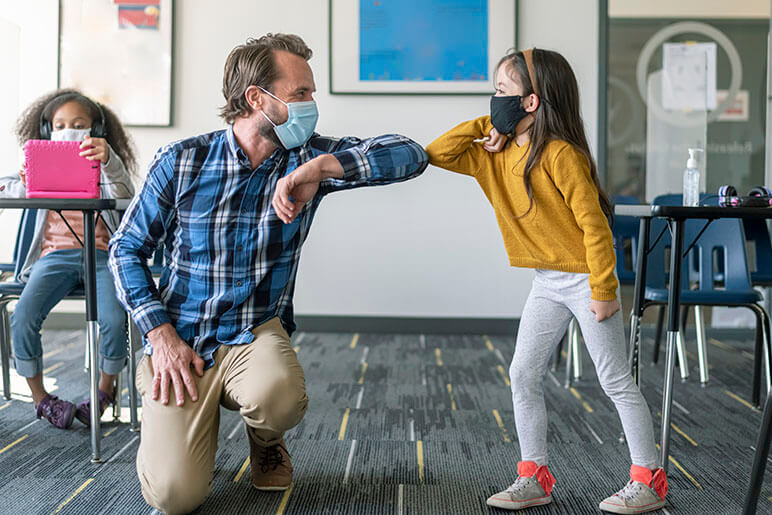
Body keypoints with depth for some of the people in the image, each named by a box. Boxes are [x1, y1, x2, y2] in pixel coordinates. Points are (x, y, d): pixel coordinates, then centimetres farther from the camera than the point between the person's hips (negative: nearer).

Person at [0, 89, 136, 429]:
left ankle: (106, 388, 1)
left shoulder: (103, 171, 10)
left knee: (113, 320, -28)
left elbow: (122, 190, -15)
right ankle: (39, 397, -1)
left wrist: (108, 159, -39)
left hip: (100, 256, -2)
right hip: (55, 256, 2)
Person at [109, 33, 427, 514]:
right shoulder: (181, 161, -6)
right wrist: (160, 334, -9)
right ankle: (173, 424, 20)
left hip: (257, 333, 1)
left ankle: (266, 440, 4)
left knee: (277, 397, -35)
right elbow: (127, 249, 3)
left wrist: (320, 167, -27)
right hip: (180, 337, -1)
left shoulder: (307, 158, -3)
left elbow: (411, 155, -14)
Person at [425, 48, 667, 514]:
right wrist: (483, 125, -4)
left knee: (616, 381, 0)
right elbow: (437, 155, 6)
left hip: (583, 279, -7)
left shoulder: (559, 154, -20)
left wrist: (603, 291, -19)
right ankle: (535, 477, 15)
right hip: (546, 283, 8)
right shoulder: (494, 154, 3)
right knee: (524, 376, 4)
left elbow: (594, 223, -20)